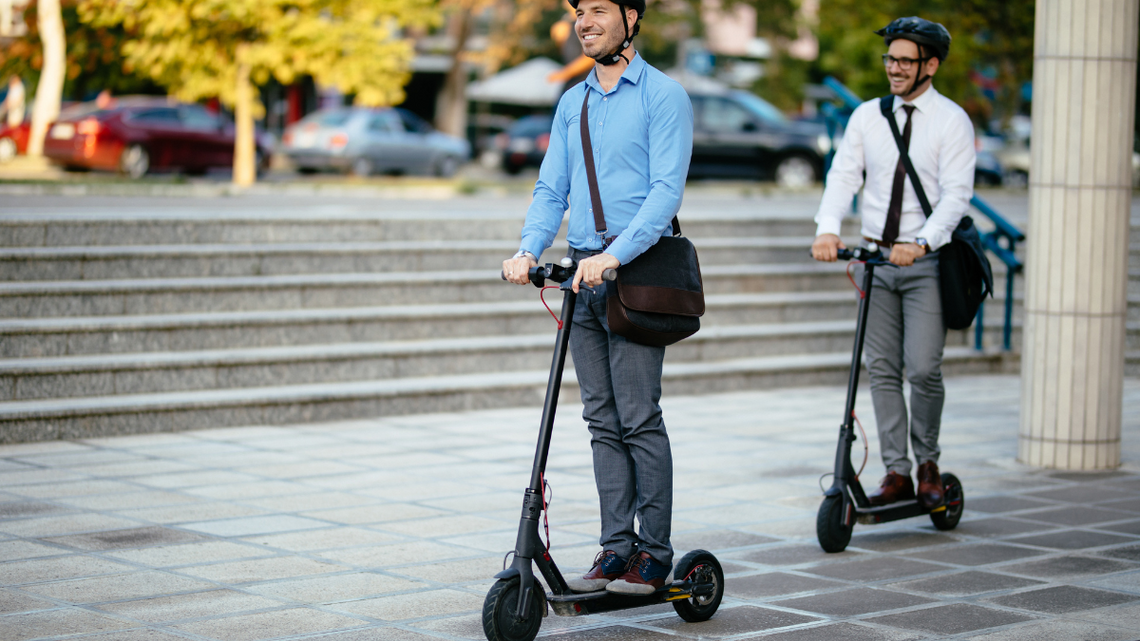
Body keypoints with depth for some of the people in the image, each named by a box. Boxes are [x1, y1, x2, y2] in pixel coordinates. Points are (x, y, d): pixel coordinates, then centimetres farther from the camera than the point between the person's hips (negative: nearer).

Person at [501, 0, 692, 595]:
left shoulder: (663, 95, -4)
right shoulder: (572, 103, 17)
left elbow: (666, 189, -13)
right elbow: (551, 189, 15)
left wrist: (614, 255, -25)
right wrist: (529, 249, -5)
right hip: (583, 276, 6)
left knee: (639, 418, -7)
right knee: (602, 421, 7)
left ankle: (653, 553, -1)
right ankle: (617, 548, 11)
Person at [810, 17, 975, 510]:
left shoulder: (951, 120, -4)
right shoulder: (867, 117, 8)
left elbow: (956, 193, -13)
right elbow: (844, 176, 0)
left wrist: (921, 241, -28)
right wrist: (827, 229, -19)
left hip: (926, 263, -4)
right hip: (875, 257, 4)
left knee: (923, 368, -10)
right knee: (882, 369, 3)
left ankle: (928, 464, 12)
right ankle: (896, 472, 10)